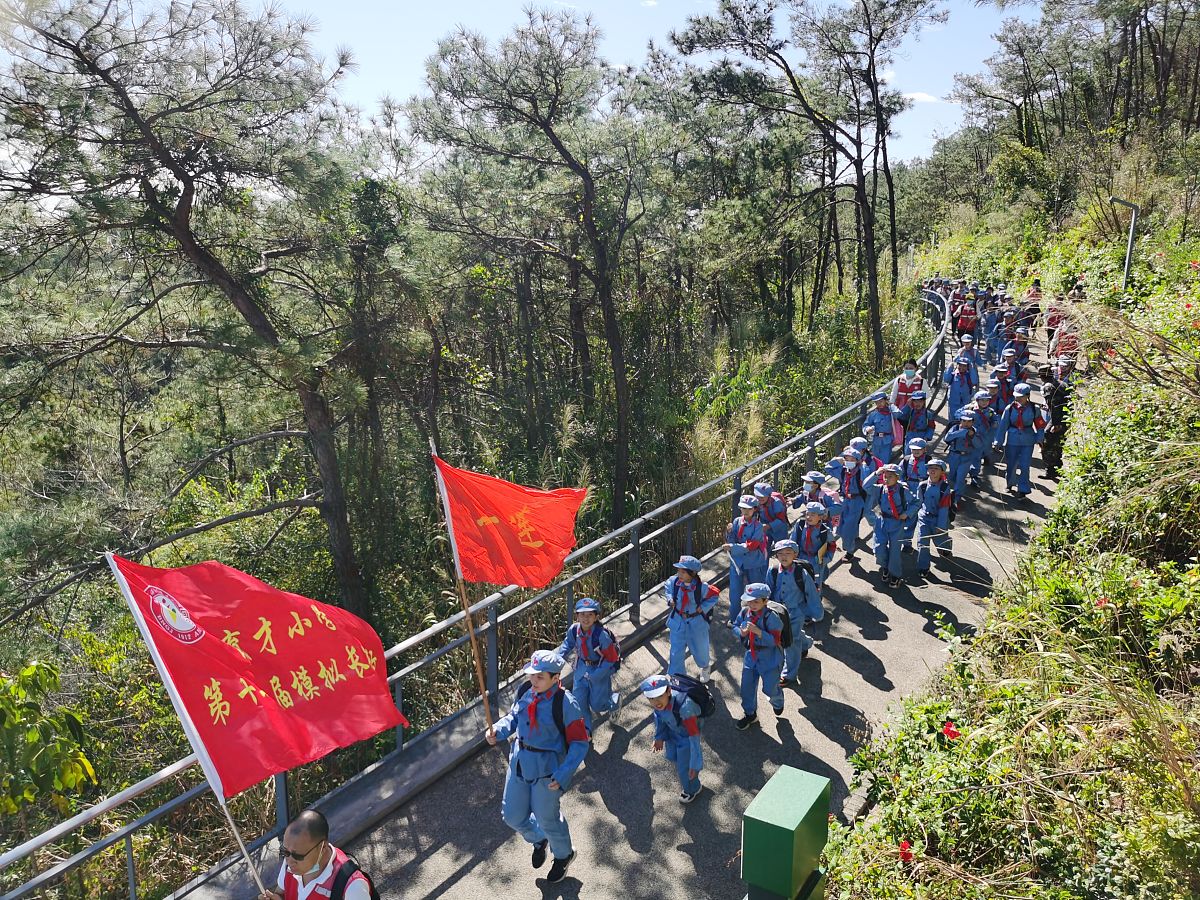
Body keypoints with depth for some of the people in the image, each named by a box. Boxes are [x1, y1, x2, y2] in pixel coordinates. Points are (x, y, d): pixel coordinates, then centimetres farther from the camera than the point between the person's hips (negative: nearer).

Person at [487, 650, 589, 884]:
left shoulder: (565, 704, -24)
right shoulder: (525, 692, -8)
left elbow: (579, 743, -18)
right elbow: (513, 717, 9)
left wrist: (563, 775, -23)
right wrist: (497, 731, -12)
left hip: (546, 768, -5)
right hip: (519, 761, 6)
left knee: (548, 819, 15)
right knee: (512, 816, 17)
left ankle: (563, 855, 49)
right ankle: (538, 841, 51)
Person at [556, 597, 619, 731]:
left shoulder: (602, 635, -30)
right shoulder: (573, 629, -17)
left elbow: (611, 658, -20)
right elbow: (568, 644, 7)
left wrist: (595, 675, -21)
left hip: (600, 669, -4)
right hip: (582, 668, 4)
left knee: (597, 705, 7)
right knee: (579, 700, 5)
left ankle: (615, 699, 40)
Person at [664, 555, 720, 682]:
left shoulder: (702, 587, -26)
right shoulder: (673, 581, -18)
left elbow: (715, 595, -7)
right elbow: (667, 588, 7)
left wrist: (703, 607, -15)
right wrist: (670, 599, -9)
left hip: (696, 622, -1)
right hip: (678, 620, 2)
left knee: (700, 649, 21)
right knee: (676, 652, 4)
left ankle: (705, 668, 55)